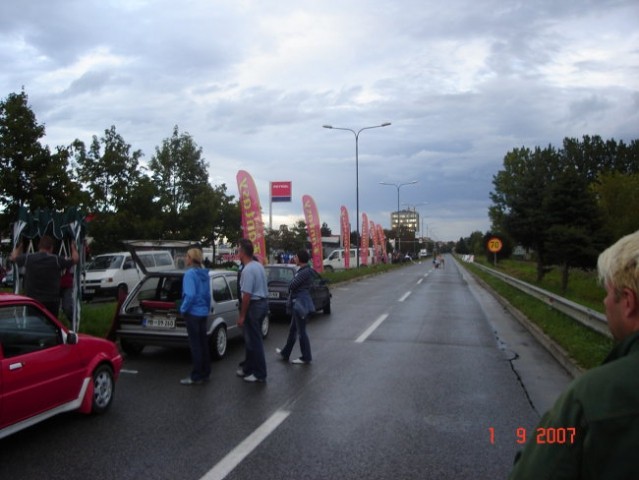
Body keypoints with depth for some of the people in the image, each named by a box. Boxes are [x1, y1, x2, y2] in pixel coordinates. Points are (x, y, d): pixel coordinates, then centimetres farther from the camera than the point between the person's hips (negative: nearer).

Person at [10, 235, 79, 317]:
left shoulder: (28, 258, -5)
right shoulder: (56, 260, -11)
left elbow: (13, 257, 16)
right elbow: (76, 259, 2)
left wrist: (19, 246, 34)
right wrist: (73, 247, 20)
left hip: (32, 301, 2)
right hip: (51, 302, -2)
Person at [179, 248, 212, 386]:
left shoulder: (190, 273, -16)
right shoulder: (205, 274, 9)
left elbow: (190, 295, -25)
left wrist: (183, 309, -13)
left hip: (193, 313, -8)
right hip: (203, 313, 8)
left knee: (195, 345, -2)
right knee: (203, 343, 14)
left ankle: (196, 376, 3)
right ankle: (205, 372, 22)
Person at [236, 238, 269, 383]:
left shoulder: (247, 270, -21)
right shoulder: (259, 265, 9)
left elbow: (247, 295, -23)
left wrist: (242, 315, -16)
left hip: (254, 305, -10)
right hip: (263, 302, 10)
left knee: (254, 341, -1)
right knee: (251, 339, 19)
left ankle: (260, 374, 7)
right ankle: (248, 368, 30)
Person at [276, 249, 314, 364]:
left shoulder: (305, 271, -19)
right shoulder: (302, 270, 12)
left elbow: (292, 285, -19)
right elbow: (294, 285, 13)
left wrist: (290, 289, 0)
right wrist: (291, 291, -4)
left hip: (301, 303, -10)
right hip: (297, 303, 10)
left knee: (301, 331, -1)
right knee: (293, 329, 19)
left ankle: (306, 357, 10)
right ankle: (285, 353, 32)